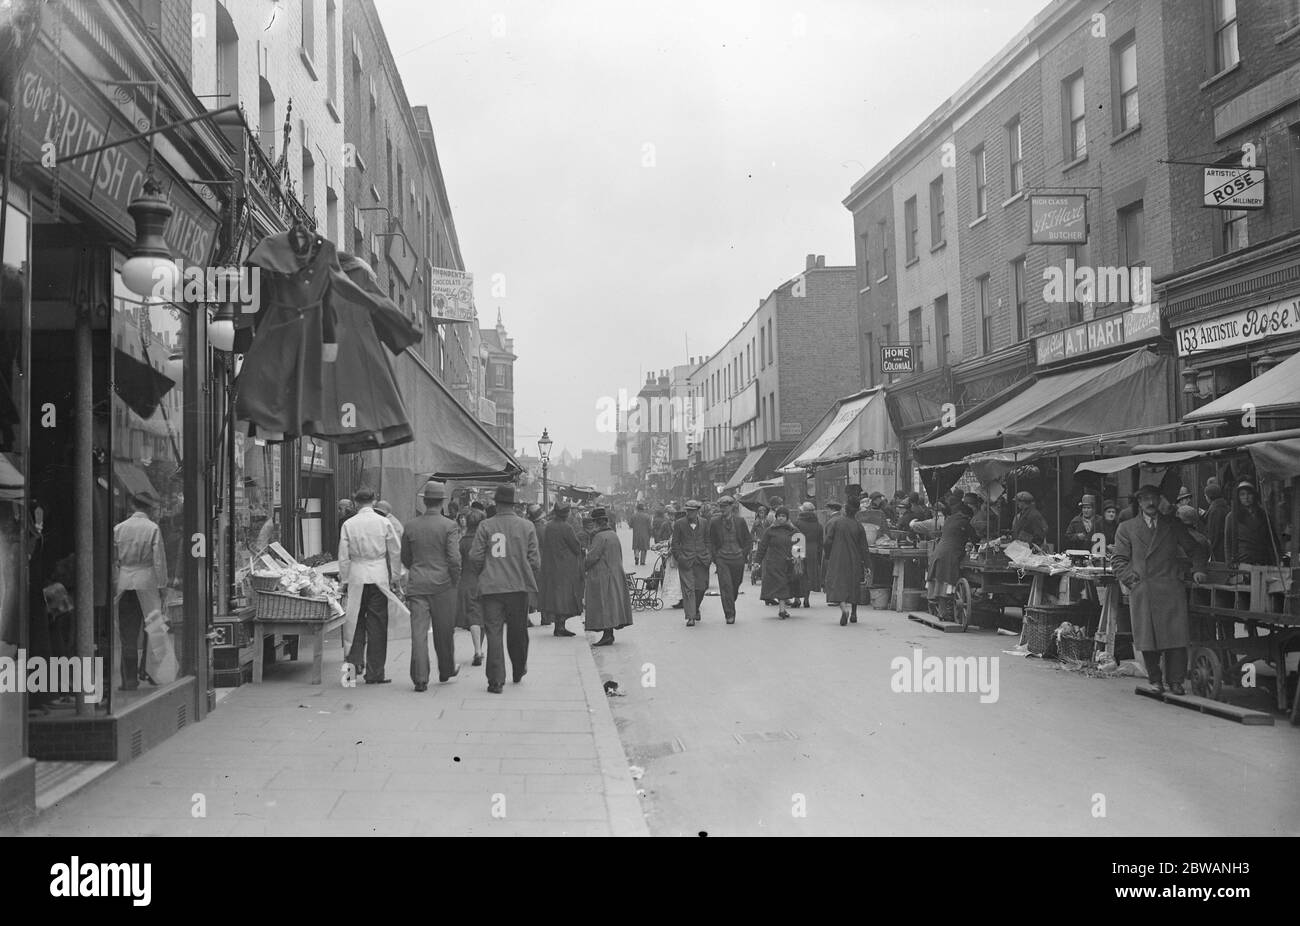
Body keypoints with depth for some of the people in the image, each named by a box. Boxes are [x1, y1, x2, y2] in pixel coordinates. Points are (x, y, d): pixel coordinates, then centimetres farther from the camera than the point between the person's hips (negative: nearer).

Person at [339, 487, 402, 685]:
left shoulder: (348, 524, -1)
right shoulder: (383, 522, -2)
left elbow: (343, 556, 1)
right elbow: (396, 552, 3)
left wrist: (344, 579, 10)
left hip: (356, 578, 1)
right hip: (379, 577, -1)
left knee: (356, 620, 15)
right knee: (377, 625, 3)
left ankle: (355, 660, 0)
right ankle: (374, 673, 6)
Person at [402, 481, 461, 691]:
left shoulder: (410, 526, 3)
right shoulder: (449, 526, -8)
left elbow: (405, 558, 12)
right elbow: (454, 558, -14)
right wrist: (455, 580, 1)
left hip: (417, 585, 2)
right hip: (442, 585, -2)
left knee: (419, 632, -1)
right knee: (444, 631, 13)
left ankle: (420, 679, -6)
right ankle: (446, 671, 29)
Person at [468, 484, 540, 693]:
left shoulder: (485, 526, -4)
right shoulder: (527, 526, -1)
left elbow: (474, 556, -6)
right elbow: (535, 561, -1)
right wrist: (529, 577, 16)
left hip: (491, 587, -1)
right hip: (519, 586, 2)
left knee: (494, 632, 1)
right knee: (517, 632, 17)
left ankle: (496, 681, -3)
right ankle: (518, 672, 35)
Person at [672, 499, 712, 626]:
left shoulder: (704, 523, 8)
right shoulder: (679, 524, 1)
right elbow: (675, 543, 5)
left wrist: (707, 556, 6)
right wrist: (678, 557, -5)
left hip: (701, 561, 3)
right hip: (686, 562, -2)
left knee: (701, 587, 6)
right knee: (688, 589, -7)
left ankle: (696, 609, 34)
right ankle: (690, 617, -6)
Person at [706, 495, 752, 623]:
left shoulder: (740, 521, 3)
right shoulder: (714, 523, 3)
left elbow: (747, 539, 9)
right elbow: (710, 541, 8)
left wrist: (745, 554, -1)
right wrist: (714, 556, -2)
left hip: (738, 557, 1)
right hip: (722, 558, -1)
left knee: (735, 585, 11)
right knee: (725, 586, -11)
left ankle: (730, 610, 33)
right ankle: (730, 615, -9)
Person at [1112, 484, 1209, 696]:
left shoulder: (1173, 526, 16)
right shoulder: (1126, 528, 13)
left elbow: (1194, 549, 21)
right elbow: (1120, 561, 10)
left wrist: (1198, 569, 5)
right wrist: (1131, 580, -3)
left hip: (1170, 589, 0)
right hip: (1141, 591, 0)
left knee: (1176, 636, -8)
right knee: (1147, 637, -1)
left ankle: (1175, 681, 0)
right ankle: (1155, 680, 13)